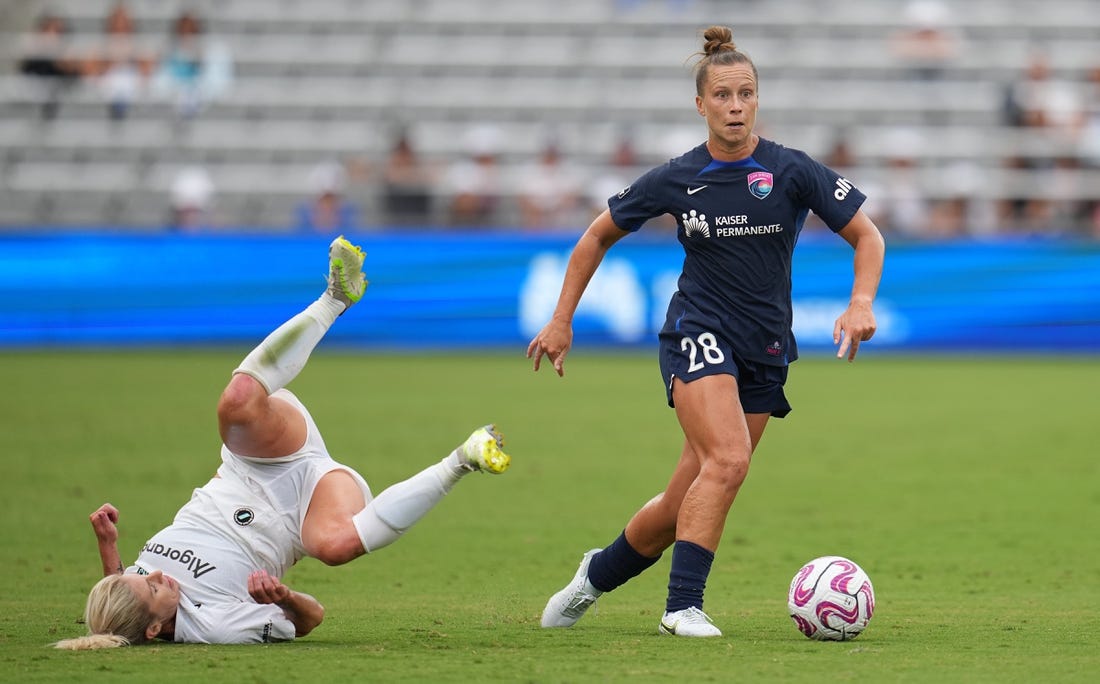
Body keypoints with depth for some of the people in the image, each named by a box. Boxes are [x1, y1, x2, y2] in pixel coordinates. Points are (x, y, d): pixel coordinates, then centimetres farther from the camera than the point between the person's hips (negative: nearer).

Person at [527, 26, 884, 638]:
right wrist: (561, 322, 10)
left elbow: (867, 235, -1)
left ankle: (598, 575, 30)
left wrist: (861, 303, -19)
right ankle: (683, 606, -25)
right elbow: (598, 238, 11)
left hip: (766, 351, 2)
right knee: (728, 458, -28)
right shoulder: (677, 179, -2)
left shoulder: (793, 171, -4)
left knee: (685, 505, 5)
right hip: (698, 334, -2)